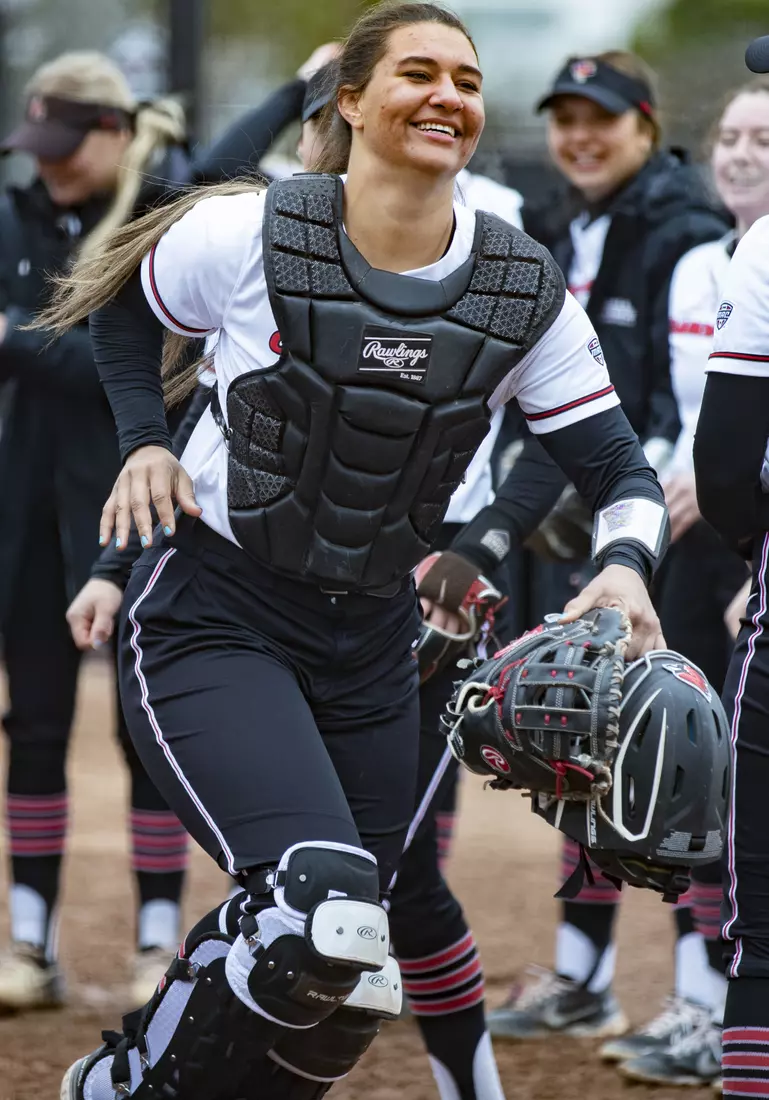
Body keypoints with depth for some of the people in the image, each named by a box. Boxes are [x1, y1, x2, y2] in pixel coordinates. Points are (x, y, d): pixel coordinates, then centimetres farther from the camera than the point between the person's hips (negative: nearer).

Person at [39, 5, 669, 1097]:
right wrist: (145, 443, -5)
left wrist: (624, 568, -20)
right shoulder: (249, 234, -12)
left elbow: (618, 468, 0)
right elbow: (122, 308, 9)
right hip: (211, 620, -5)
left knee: (347, 996, 7)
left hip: (370, 641, 5)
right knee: (322, 917, -26)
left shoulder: (524, 291, -3)